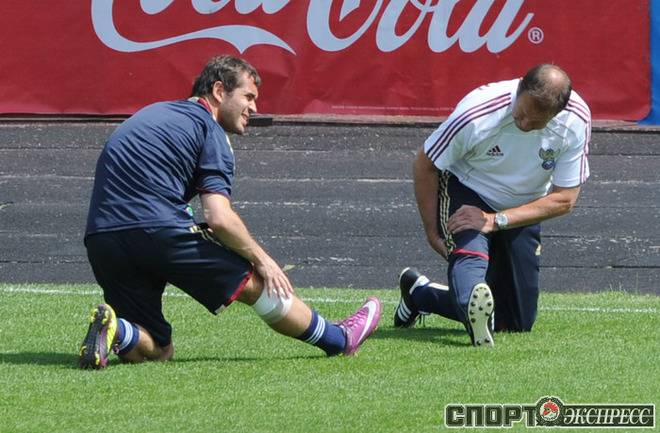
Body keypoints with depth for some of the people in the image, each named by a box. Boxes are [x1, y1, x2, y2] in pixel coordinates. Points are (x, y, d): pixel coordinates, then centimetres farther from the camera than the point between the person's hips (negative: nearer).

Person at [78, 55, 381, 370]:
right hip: (159, 231, -7)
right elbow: (219, 219, -12)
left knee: (155, 352, 11)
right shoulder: (210, 130, 0)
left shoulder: (153, 115, 25)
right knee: (255, 281, 14)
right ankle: (338, 339, 26)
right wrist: (261, 258, 2)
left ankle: (115, 331, -18)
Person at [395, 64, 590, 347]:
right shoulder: (477, 113, -31)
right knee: (471, 253, -39)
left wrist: (495, 221, -26)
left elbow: (564, 199, -17)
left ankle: (418, 293, 26)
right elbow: (425, 165, -15)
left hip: (522, 211, 4)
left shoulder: (576, 121, -24)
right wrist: (432, 231, -11)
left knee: (518, 323, 7)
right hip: (466, 191, -4)